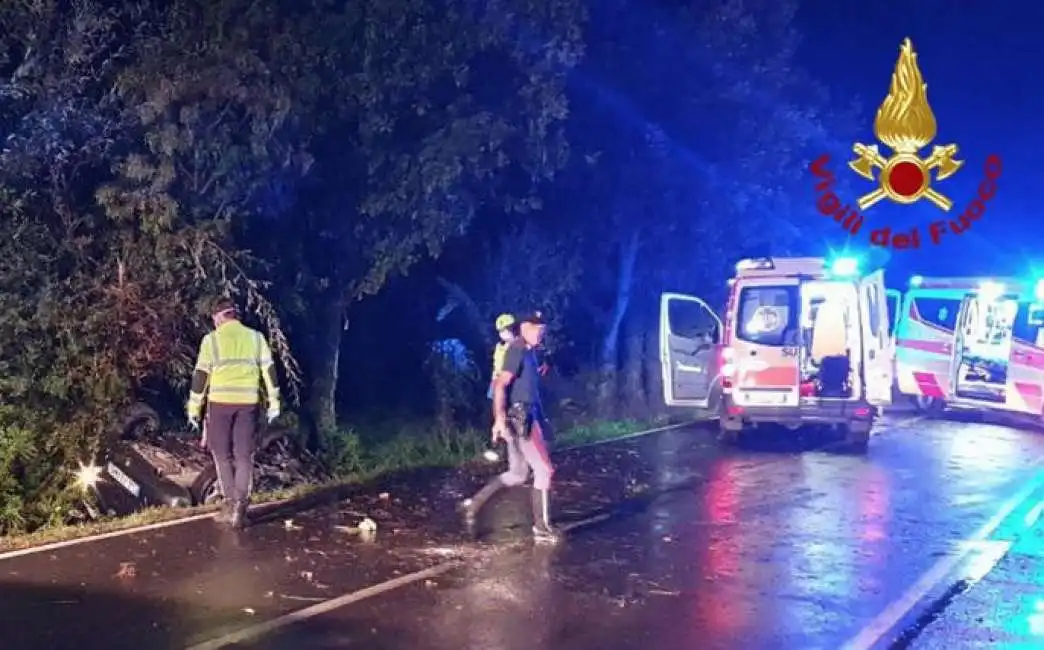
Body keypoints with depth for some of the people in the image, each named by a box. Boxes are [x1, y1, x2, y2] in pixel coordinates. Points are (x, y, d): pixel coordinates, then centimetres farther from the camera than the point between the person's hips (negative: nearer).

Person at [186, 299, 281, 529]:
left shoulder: (211, 339, 0)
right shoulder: (256, 337, 7)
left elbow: (201, 375, -1)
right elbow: (269, 370, 5)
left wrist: (193, 408, 5)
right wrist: (274, 403, 9)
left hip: (220, 402, -2)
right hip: (248, 403, 2)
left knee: (222, 453, 11)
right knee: (244, 455, 6)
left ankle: (231, 503, 7)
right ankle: (240, 506, -3)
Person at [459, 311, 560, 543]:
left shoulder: (528, 352, 14)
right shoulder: (517, 351, -14)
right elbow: (500, 384, -22)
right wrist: (500, 419, -28)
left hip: (524, 417, 10)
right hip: (519, 419, -10)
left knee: (517, 474, 15)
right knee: (543, 470, -4)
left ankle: (474, 503, 15)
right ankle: (542, 528, 3)